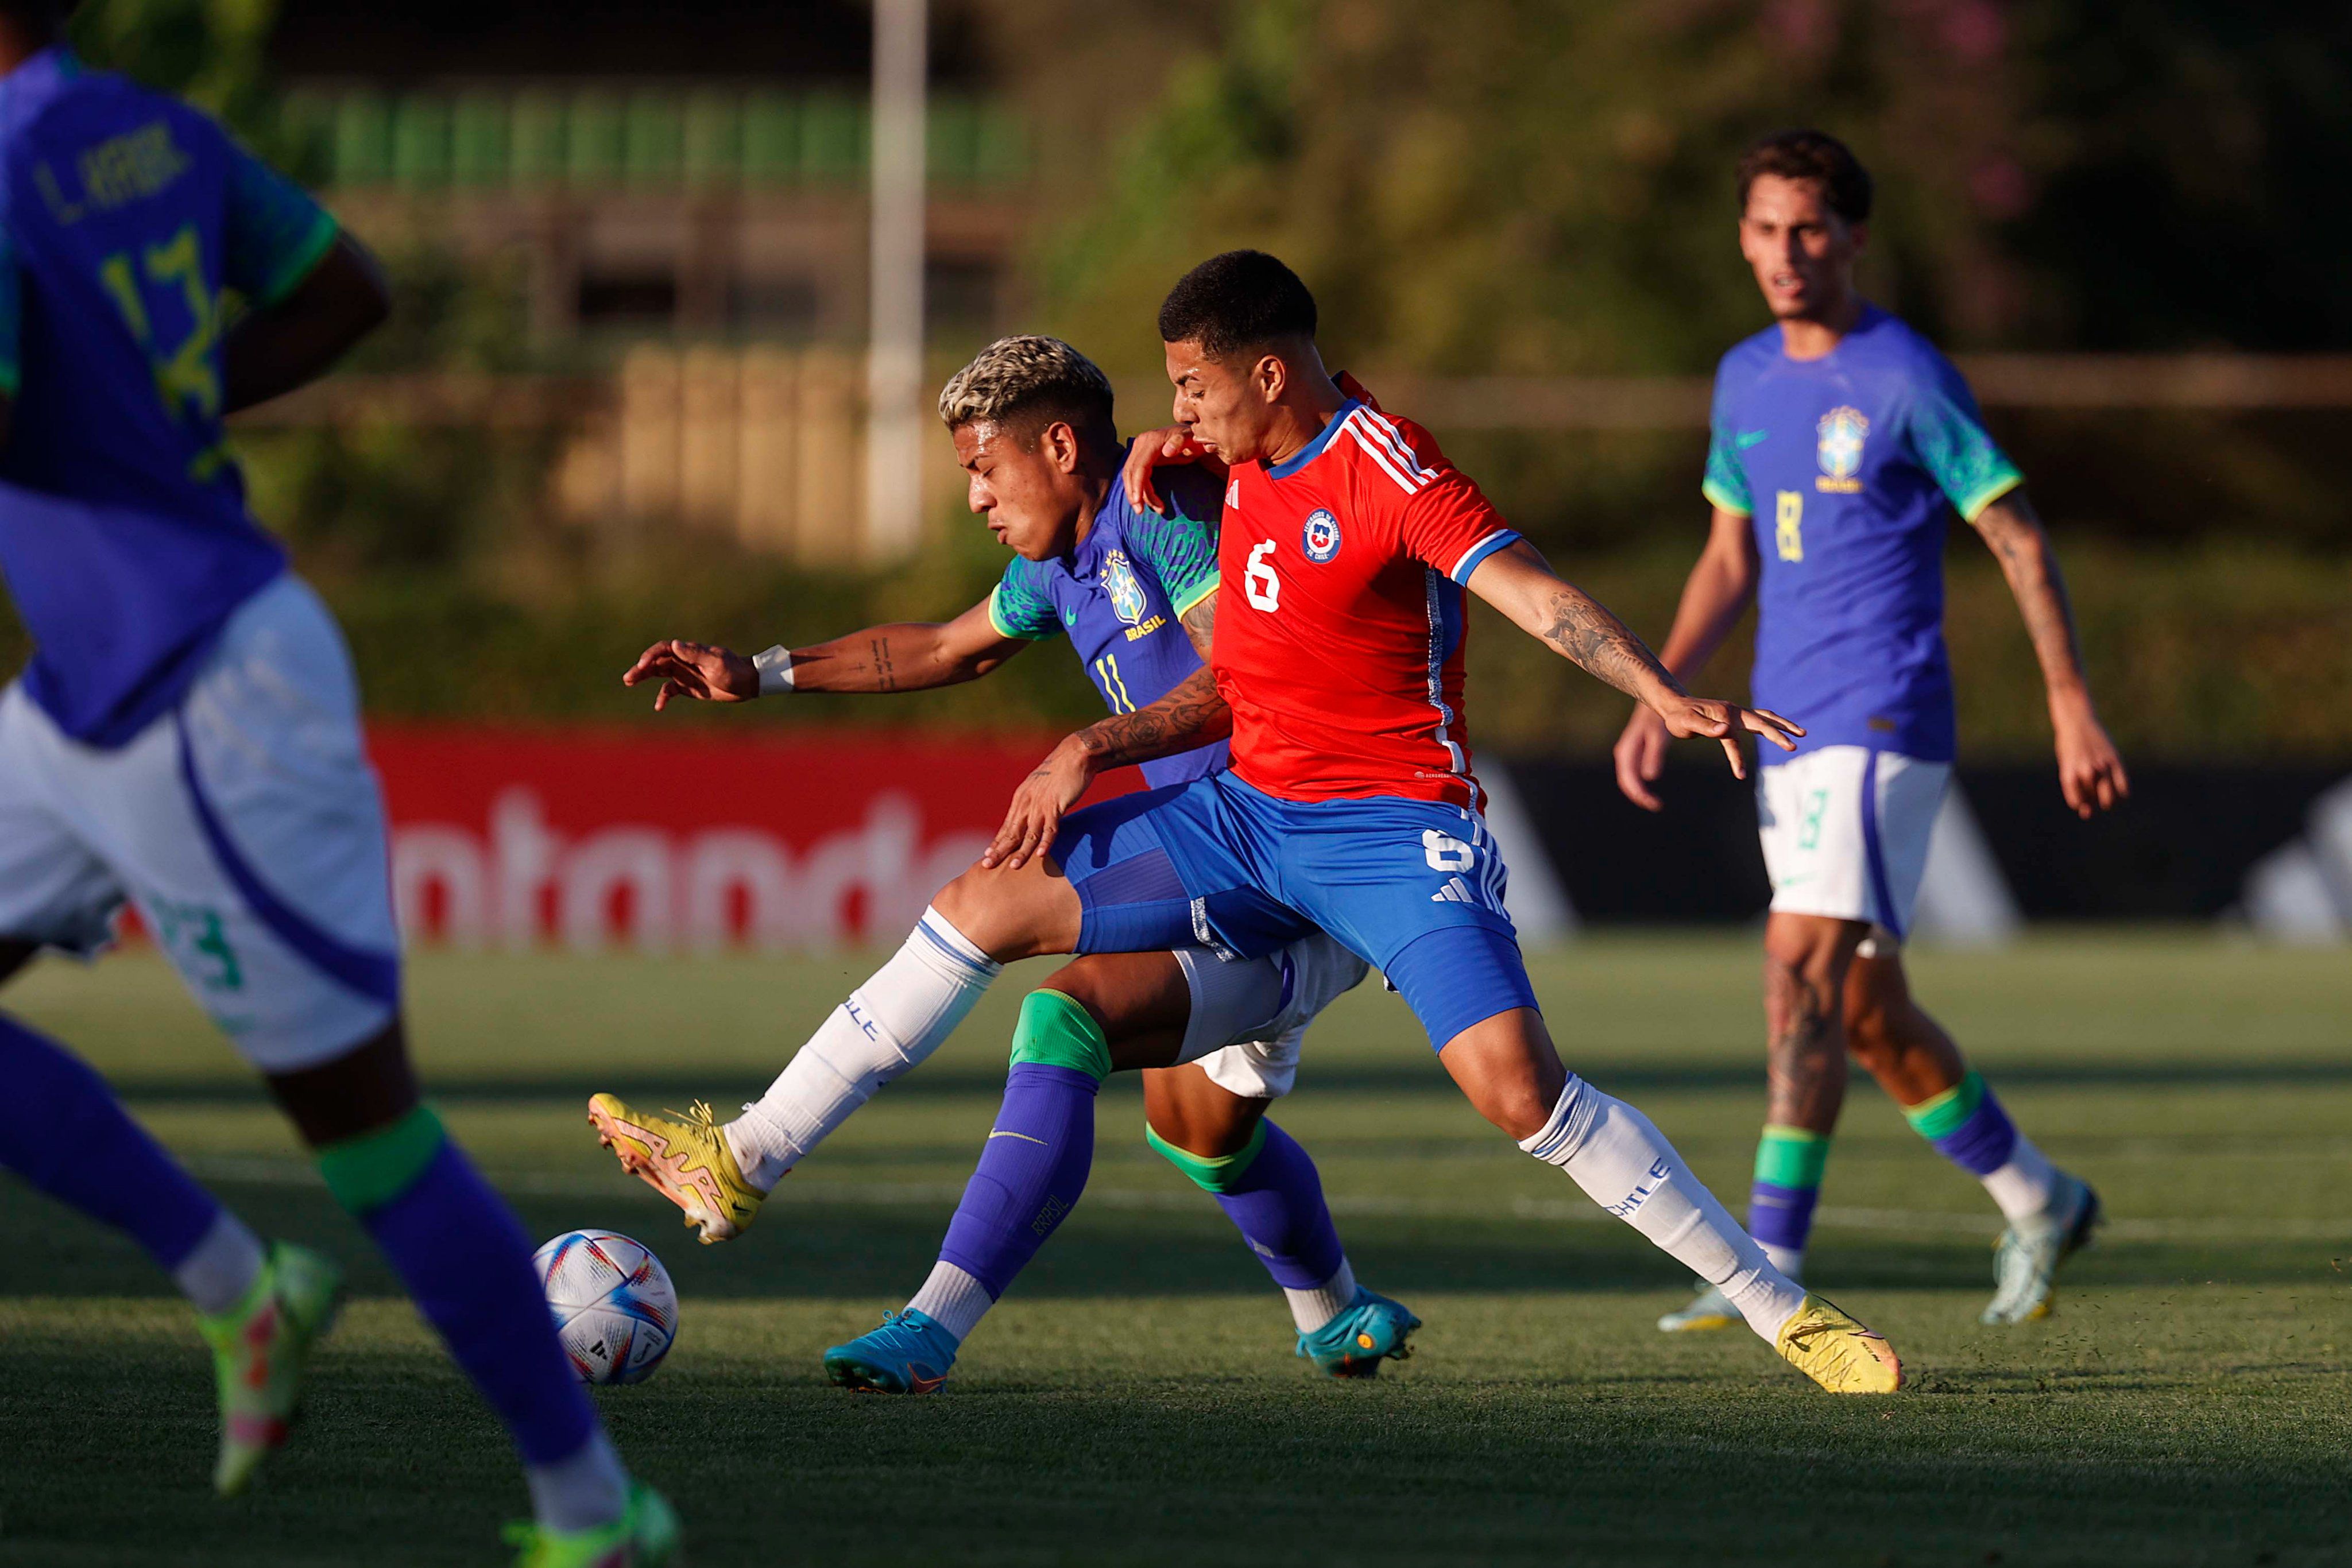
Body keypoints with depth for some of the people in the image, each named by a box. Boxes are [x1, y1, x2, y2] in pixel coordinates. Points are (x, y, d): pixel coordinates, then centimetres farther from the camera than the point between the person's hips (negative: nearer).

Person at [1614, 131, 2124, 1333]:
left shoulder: (1906, 378, -9)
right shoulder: (1747, 381, 12)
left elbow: (2020, 543, -7)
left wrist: (2072, 710, -12)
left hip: (1883, 726, -8)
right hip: (1789, 733, 8)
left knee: (1801, 965, -18)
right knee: (1863, 1008, 12)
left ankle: (1773, 1266, -19)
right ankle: (2036, 1201, 28)